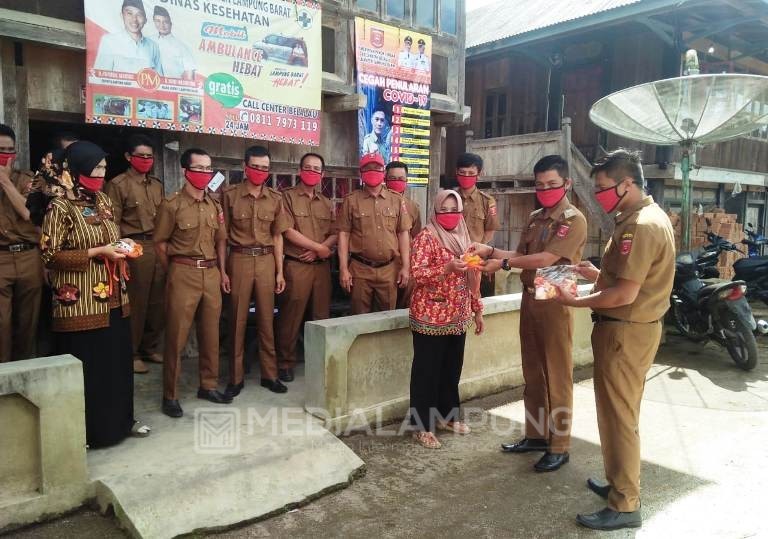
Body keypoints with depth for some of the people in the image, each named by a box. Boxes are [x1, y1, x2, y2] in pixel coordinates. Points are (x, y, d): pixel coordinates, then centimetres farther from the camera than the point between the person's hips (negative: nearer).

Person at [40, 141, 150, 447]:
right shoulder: (60, 207, -11)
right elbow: (50, 255, -13)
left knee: (117, 361, 14)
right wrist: (96, 253, -18)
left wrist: (121, 248, 1)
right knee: (84, 366, 3)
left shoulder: (103, 201, 10)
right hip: (80, 303, -7)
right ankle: (84, 429, 19)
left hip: (113, 299, 7)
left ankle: (120, 419, 29)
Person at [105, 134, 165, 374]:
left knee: (157, 301, 9)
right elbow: (113, 224, -6)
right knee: (135, 303, 0)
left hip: (158, 247, 6)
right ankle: (130, 353, 13)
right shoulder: (118, 184, -2)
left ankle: (150, 347, 24)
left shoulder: (157, 185, 17)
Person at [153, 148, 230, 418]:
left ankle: (208, 385, 25)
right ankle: (170, 395, 10)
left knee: (210, 333, 12)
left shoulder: (215, 206, 11)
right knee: (176, 336, 0)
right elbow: (159, 243, 0)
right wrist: (175, 272, 5)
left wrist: (222, 271, 12)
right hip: (183, 274, -5)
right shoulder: (172, 205, -5)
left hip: (211, 274, 6)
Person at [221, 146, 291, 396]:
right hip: (239, 260, -2)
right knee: (237, 320, 4)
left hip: (266, 261, 2)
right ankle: (236, 377, 14)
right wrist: (222, 270, -5)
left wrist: (280, 271, 6)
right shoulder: (230, 195, -1)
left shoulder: (275, 198, 7)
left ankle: (269, 374, 18)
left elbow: (277, 236, 9)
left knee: (267, 319, 7)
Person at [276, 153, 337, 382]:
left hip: (322, 266, 5)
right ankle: (285, 363, 11)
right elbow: (289, 232, -11)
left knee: (321, 316, 9)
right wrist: (319, 247, -9)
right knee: (291, 317, -1)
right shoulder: (287, 196, 0)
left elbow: (335, 235, 9)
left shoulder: (327, 203, 16)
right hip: (296, 266, -5)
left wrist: (316, 251, -9)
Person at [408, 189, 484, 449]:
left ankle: (447, 415, 32)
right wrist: (448, 268, -30)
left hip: (457, 316, 7)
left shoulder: (463, 238, 13)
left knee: (452, 369, 15)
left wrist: (477, 309, 15)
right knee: (427, 371, 2)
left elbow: (472, 278, 17)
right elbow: (417, 273, -18)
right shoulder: (426, 237, -8)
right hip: (431, 317, -7)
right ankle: (422, 426, 12)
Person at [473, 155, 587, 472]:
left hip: (555, 303, -7)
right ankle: (536, 435, 27)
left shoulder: (574, 220, -10)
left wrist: (503, 263, -13)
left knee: (557, 378, 1)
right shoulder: (535, 218, 14)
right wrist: (491, 251, -4)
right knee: (532, 374, 14)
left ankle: (559, 446, 12)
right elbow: (522, 255, 11)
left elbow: (545, 259, -19)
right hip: (529, 300, 7)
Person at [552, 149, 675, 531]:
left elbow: (625, 294, -25)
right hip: (633, 328, 11)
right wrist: (599, 274, 9)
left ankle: (625, 506, 12)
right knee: (620, 412, 20)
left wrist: (575, 302, -15)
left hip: (625, 332, -11)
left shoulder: (640, 226, -22)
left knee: (618, 416, 0)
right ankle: (621, 482, 35)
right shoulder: (648, 216, 12)